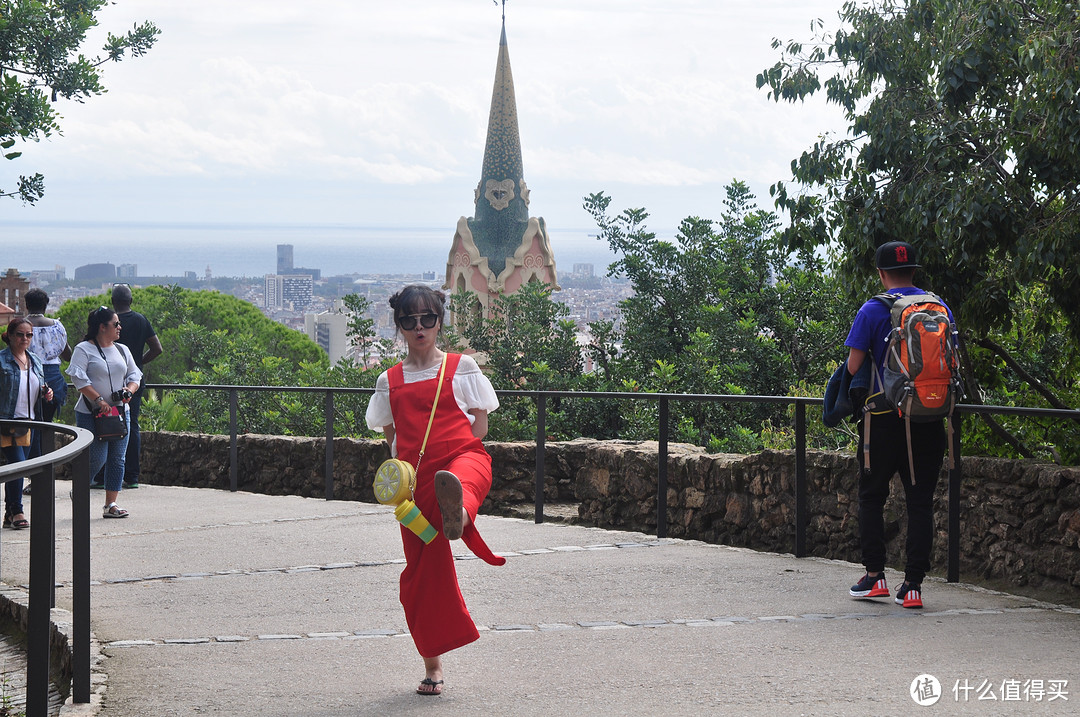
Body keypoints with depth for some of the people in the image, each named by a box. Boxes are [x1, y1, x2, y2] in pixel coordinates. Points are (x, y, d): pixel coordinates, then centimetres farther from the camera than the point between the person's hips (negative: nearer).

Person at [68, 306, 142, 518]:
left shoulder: (122, 350, 15)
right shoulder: (83, 350, -4)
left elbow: (134, 375, 18)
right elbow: (78, 378, -14)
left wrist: (129, 390, -5)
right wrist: (99, 400, -21)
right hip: (91, 413, -6)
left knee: (117, 459, 2)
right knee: (97, 458, -10)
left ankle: (111, 504, 7)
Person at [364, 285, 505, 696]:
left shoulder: (461, 368, 11)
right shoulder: (390, 382, 17)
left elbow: (480, 424, 7)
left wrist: (445, 448, -6)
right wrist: (403, 465, 3)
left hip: (461, 455, -3)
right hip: (414, 476, 3)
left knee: (466, 474, -44)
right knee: (423, 570, 3)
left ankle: (459, 513, -84)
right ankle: (433, 666, 19)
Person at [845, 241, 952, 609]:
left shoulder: (873, 310, -7)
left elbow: (854, 366, -8)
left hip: (886, 419, -3)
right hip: (930, 421, 3)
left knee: (872, 496, 12)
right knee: (920, 502, 6)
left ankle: (875, 575, 9)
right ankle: (913, 585, 3)